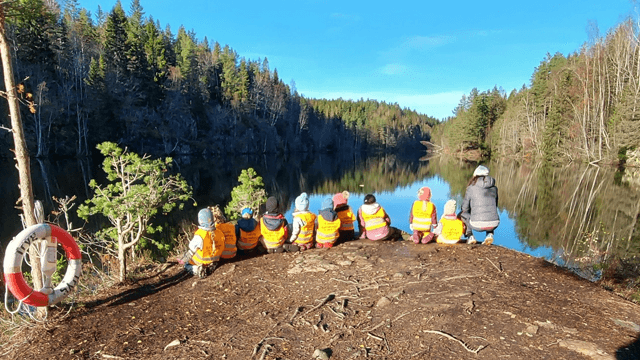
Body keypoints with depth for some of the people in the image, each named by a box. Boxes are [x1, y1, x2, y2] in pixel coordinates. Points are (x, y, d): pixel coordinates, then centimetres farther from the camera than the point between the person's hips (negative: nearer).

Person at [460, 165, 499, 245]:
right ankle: (490, 234, 15)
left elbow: (465, 207, 9)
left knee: (463, 214, 27)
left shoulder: (471, 188, 1)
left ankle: (470, 236, 12)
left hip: (478, 225, -3)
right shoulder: (494, 188, 13)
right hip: (494, 224, 4)